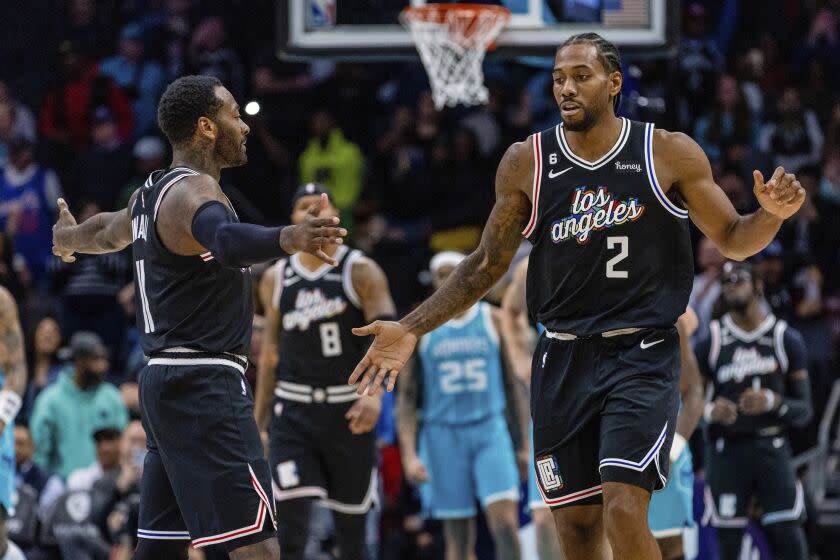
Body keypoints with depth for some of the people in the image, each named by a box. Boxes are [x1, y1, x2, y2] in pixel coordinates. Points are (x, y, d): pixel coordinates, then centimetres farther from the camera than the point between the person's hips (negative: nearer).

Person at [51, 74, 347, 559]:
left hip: (166, 377, 10)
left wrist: (66, 238, 62)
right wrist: (290, 239, -57)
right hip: (206, 385, -10)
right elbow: (228, 241, -38)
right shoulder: (194, 191, -14)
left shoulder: (151, 194, 16)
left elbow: (107, 232, 39)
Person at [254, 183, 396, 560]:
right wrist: (257, 421, 14)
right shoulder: (276, 279, 9)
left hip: (348, 412, -2)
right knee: (290, 524, -13)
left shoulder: (361, 273, -2)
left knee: (351, 528, 6)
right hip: (293, 412, 2)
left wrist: (374, 392, -30)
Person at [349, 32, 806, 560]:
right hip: (564, 359, 3)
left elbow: (733, 239, 6)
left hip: (641, 357, -3)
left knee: (624, 512, -20)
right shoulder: (526, 163, 2)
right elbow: (488, 263, 12)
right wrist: (412, 329, 5)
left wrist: (772, 214, -16)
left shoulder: (669, 154, -4)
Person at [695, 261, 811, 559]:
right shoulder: (712, 341, 5)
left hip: (772, 448, 0)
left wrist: (773, 402, -18)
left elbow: (803, 411, 3)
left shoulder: (786, 339, 4)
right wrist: (710, 411, -18)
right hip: (726, 453, 0)